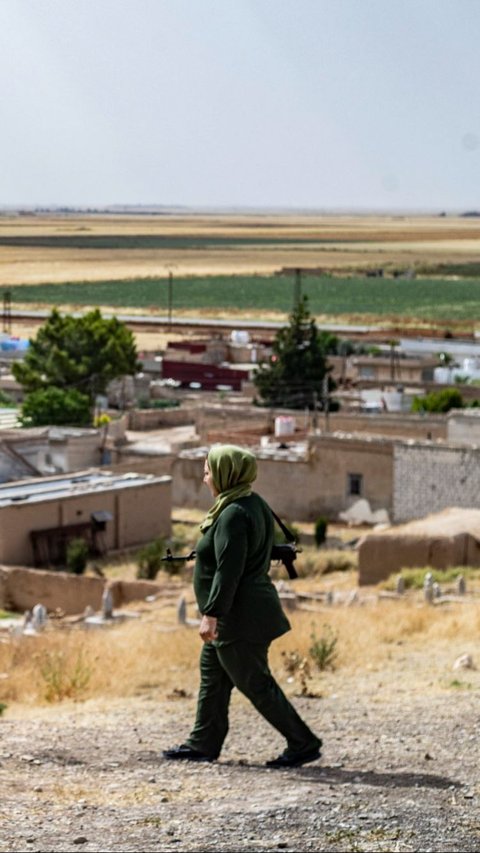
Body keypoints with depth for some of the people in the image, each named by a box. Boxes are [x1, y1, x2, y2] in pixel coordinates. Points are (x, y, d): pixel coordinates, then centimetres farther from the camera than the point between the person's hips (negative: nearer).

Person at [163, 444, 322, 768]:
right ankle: (204, 743, 23)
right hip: (252, 607, 11)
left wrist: (211, 614, -26)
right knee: (212, 675, 17)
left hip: (239, 617, -11)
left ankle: (303, 744, 0)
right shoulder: (255, 504, 11)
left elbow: (228, 570, -26)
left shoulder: (233, 514, -20)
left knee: (256, 684, -4)